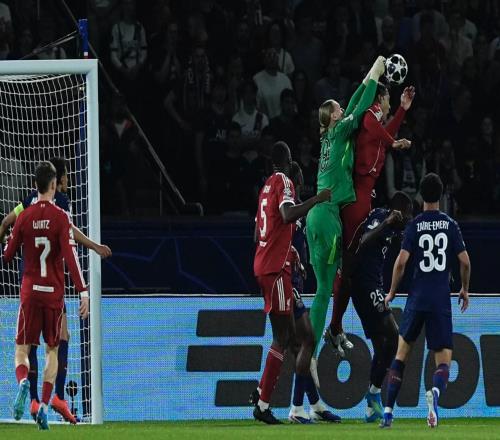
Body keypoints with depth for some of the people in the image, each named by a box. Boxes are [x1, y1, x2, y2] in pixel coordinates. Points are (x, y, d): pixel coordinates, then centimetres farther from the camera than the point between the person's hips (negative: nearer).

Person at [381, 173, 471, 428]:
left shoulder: (414, 225, 0)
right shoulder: (450, 225, 3)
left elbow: (401, 262, -7)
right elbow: (465, 261, 1)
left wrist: (392, 292, 7)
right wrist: (465, 290, 18)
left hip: (417, 299, 0)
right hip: (442, 301, 0)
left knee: (401, 352, 15)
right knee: (444, 360, 1)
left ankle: (388, 411, 8)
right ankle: (436, 392, -34)